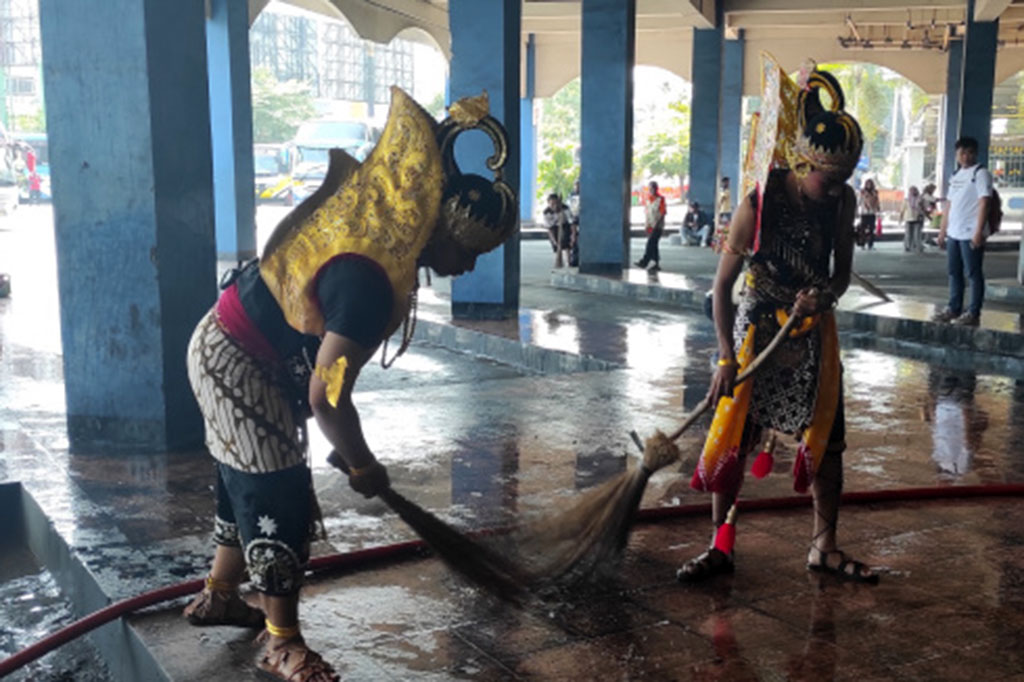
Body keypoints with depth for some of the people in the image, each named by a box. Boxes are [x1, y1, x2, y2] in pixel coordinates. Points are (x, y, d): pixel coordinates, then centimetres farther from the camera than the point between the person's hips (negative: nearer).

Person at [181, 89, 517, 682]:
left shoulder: (388, 225, -7)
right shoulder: (370, 278, -33)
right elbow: (328, 395, -31)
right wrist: (364, 467, -16)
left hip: (234, 350, 10)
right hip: (237, 364, -10)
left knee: (254, 483, 20)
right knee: (280, 495, -4)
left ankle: (219, 596, 38)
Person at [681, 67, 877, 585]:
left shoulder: (842, 202, -8)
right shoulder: (758, 206, -21)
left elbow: (841, 273, 3)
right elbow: (722, 286, -17)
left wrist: (822, 297, -21)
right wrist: (726, 357, -21)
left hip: (813, 333, 4)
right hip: (757, 330, -4)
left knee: (826, 439, 7)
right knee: (732, 438, -1)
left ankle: (824, 546, 23)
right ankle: (720, 548, 14)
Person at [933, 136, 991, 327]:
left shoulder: (981, 173, -5)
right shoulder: (956, 175, 18)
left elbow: (984, 204, -13)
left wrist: (979, 232, -20)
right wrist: (942, 230, 17)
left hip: (971, 234, -8)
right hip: (954, 233, 8)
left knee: (974, 274, -3)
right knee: (954, 272, 12)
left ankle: (973, 313, 0)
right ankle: (953, 308, 20)